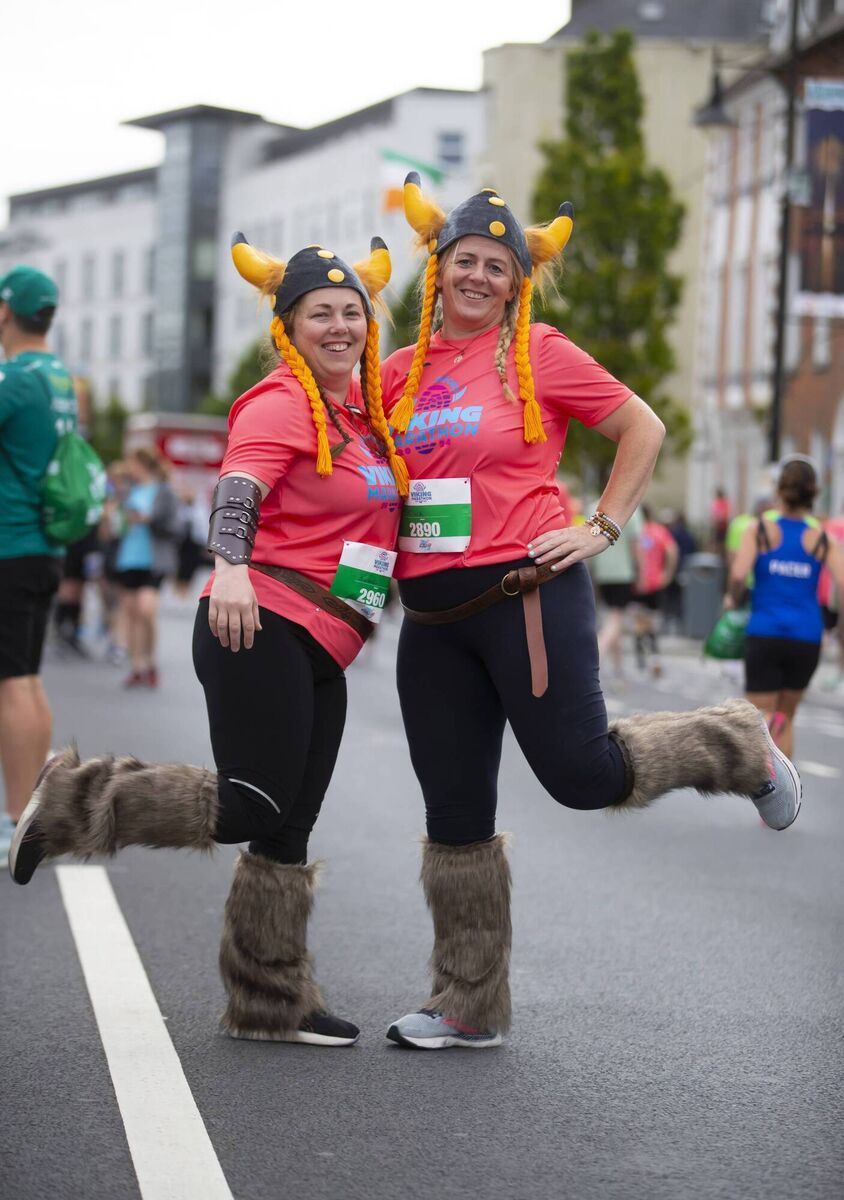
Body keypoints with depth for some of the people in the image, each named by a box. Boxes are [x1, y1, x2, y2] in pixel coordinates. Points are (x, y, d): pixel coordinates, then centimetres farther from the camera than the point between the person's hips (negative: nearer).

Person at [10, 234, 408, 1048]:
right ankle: (70, 802, 1)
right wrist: (230, 566, -40)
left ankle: (271, 1005, 17)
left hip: (320, 652, 8)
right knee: (250, 810, -16)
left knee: (287, 834, 10)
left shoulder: (364, 405, 17)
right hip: (262, 628, -8)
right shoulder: (282, 402, -8)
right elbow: (239, 486, -23)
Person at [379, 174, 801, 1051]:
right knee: (454, 812, 7)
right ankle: (468, 1009, 18)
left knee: (584, 774, -7)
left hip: (527, 593, -5)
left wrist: (603, 528, -4)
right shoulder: (404, 370, 10)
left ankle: (739, 748, 22)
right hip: (432, 615, 5)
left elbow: (643, 428, 3)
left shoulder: (537, 354, -2)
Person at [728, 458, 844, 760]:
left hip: (764, 634, -2)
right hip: (807, 638, 2)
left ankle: (768, 723, -33)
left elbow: (738, 574, -17)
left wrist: (734, 600, 4)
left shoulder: (760, 530, -3)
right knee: (787, 716, 21)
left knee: (761, 714, 4)